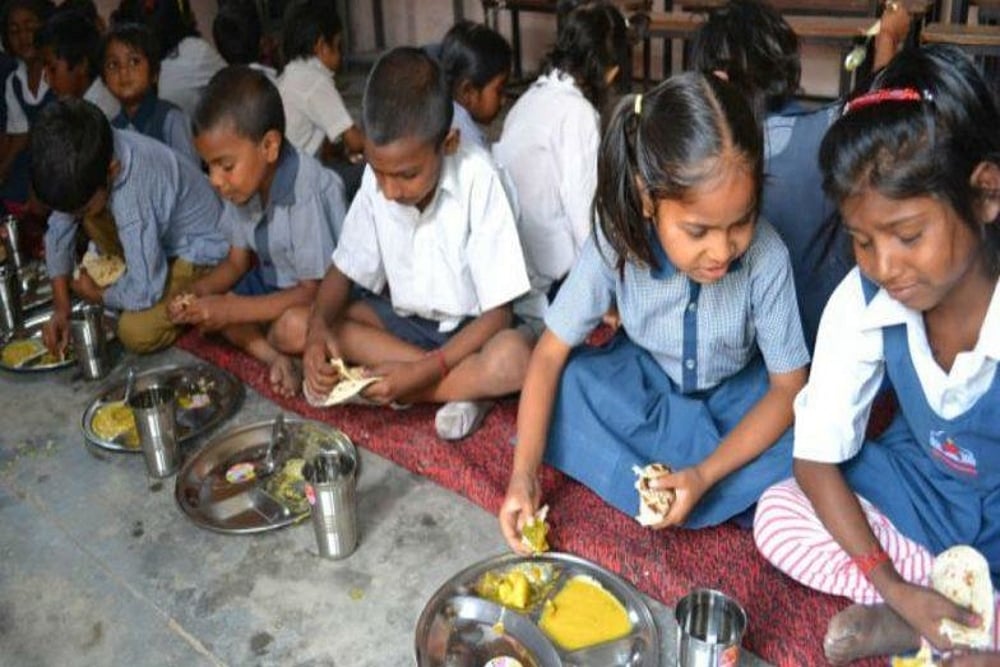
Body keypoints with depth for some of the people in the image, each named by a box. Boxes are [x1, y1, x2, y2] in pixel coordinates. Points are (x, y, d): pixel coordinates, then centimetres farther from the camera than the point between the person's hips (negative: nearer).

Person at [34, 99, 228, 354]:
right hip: (162, 238, 8)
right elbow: (58, 230, -1)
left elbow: (144, 293, -32)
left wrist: (95, 294, -11)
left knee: (136, 333, -25)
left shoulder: (131, 194, -38)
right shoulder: (81, 166, -15)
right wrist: (61, 309, -6)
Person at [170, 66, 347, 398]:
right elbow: (237, 262, 5)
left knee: (292, 331, -34)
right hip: (273, 283, 8)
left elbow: (315, 291, -26)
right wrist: (199, 291, -16)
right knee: (204, 307, -8)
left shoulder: (307, 192, -31)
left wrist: (231, 310, -26)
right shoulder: (244, 184, -7)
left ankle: (264, 342, -1)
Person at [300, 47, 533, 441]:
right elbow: (345, 270, 0)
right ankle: (461, 387, -16)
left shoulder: (477, 179, -23)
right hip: (405, 319, 6)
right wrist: (319, 327, -21)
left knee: (513, 357, -38)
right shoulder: (375, 179, -11)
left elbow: (497, 315, -20)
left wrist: (424, 371, -30)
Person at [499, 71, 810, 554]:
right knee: (567, 385, -27)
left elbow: (788, 386, -20)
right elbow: (550, 353, -21)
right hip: (646, 381, 1)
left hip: (735, 392, -1)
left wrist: (705, 473, -33)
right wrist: (524, 475, -32)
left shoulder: (766, 257, -29)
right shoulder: (616, 243, -28)